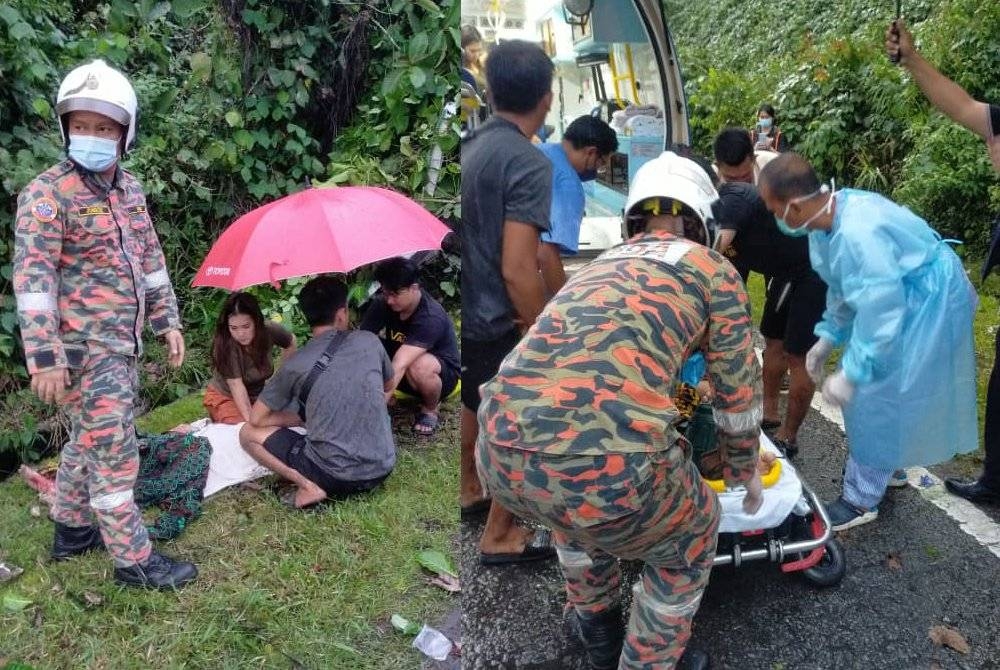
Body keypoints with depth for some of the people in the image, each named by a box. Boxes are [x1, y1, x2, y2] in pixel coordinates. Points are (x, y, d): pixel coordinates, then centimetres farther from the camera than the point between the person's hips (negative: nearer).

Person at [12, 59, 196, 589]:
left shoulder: (129, 189, 9)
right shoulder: (47, 193, -13)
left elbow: (150, 258, 17)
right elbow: (32, 278, -18)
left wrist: (167, 321, 14)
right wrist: (44, 356, -22)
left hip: (121, 342, 8)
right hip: (86, 346, -7)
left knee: (89, 438, 19)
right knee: (112, 447, -4)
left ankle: (71, 530, 35)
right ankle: (133, 559, 6)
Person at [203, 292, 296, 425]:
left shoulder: (270, 330, -18)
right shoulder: (223, 343, -29)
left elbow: (290, 342, 5)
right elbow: (236, 385, -32)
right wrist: (249, 420, -39)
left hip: (258, 395, 4)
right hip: (225, 397, -3)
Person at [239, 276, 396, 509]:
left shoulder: (295, 364, -5)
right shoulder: (369, 341, 1)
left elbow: (256, 420, 4)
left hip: (334, 478, -4)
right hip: (382, 468, 4)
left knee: (249, 433, 12)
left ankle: (307, 485, -5)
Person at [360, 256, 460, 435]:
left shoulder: (431, 317, -32)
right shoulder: (382, 304, -14)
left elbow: (400, 365, -42)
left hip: (442, 371, -4)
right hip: (402, 376, 5)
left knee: (419, 366, -40)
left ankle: (430, 409, -9)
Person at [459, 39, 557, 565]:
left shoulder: (472, 145, 2)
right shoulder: (529, 162, -23)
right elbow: (517, 268, -28)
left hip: (465, 309, 8)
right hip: (494, 321, -8)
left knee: (473, 407, 27)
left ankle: (469, 491, 47)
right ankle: (500, 536, 23)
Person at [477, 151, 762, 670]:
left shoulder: (598, 267, 35)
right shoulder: (714, 270, 19)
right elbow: (738, 395, 26)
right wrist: (743, 472, 46)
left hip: (500, 451, 6)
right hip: (606, 462, -6)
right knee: (689, 534, 29)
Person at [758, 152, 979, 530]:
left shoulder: (857, 233, -37)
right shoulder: (830, 215, -7)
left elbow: (881, 311, -33)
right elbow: (842, 286, 7)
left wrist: (850, 374, -27)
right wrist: (828, 338, 10)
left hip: (928, 306, -9)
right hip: (896, 299, 9)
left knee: (879, 400, -4)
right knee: (868, 391, 18)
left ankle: (861, 500, 11)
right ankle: (884, 469, 38)